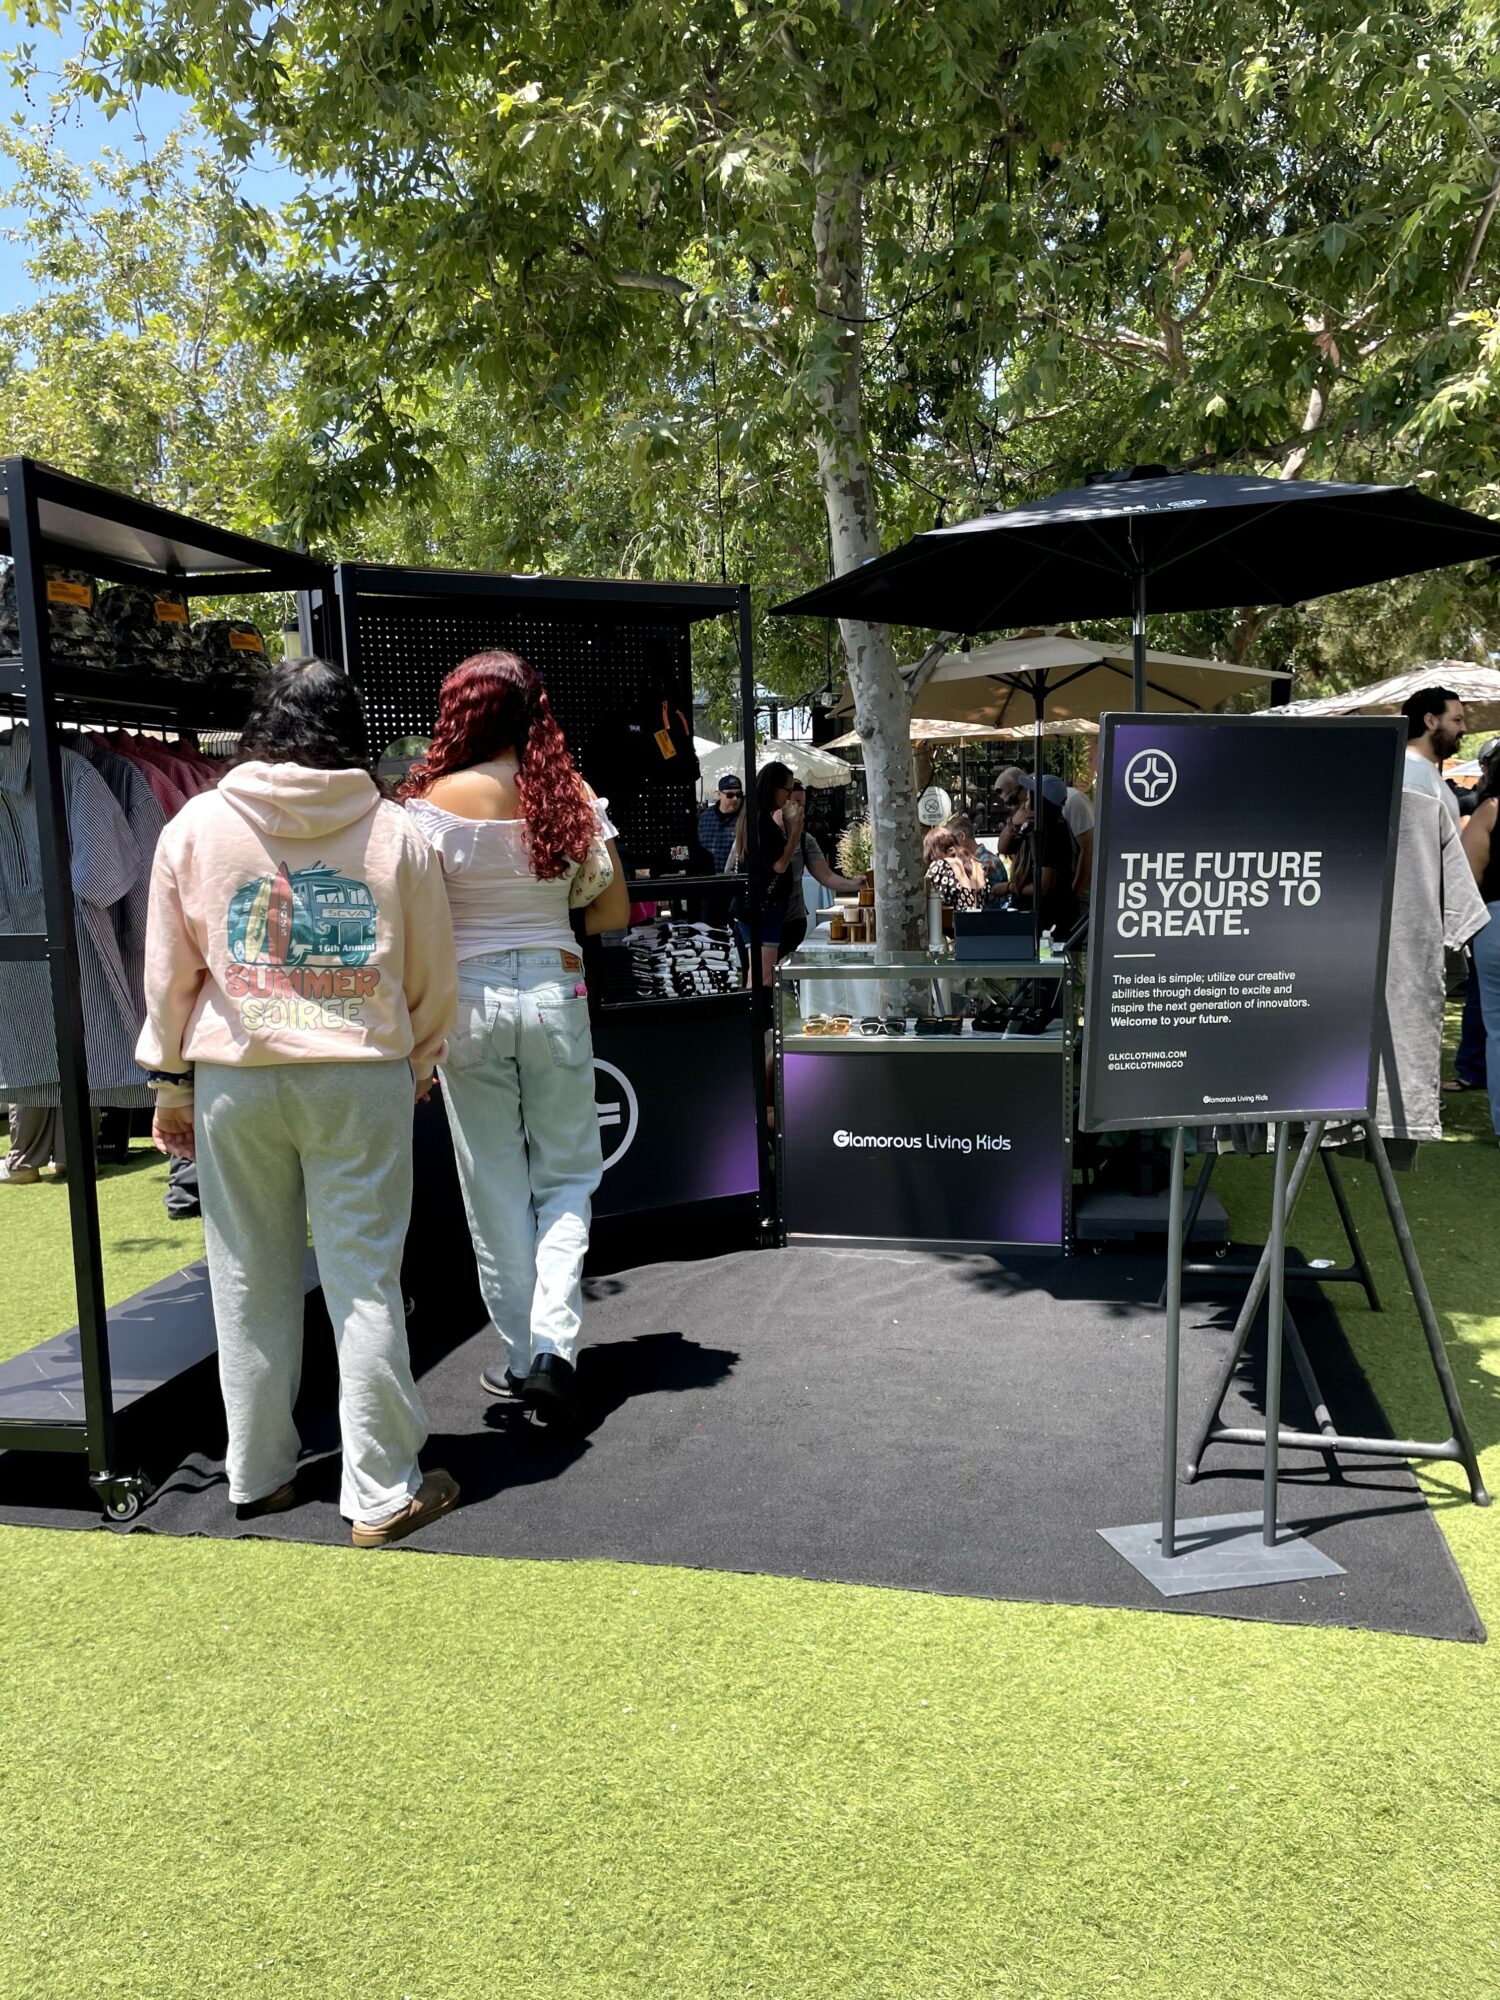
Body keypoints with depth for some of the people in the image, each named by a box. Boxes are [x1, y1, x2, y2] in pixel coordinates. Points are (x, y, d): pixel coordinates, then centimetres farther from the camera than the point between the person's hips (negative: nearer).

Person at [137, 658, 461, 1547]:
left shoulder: (197, 826, 1)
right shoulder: (396, 831, 0)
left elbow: (169, 972, 5)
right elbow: (434, 976, 5)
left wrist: (171, 1080, 15)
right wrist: (418, 1064, 20)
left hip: (234, 1081, 1)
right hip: (363, 1080, -1)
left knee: (251, 1283, 13)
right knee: (365, 1281, 4)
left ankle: (259, 1475, 27)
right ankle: (384, 1491, 11)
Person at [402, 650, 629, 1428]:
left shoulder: (434, 799, -7)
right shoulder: (571, 795, -1)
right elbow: (614, 911, 3)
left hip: (468, 998, -1)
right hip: (554, 990, 1)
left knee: (496, 1187, 9)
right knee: (567, 1173, 13)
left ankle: (523, 1360, 18)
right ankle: (554, 1343, -2)